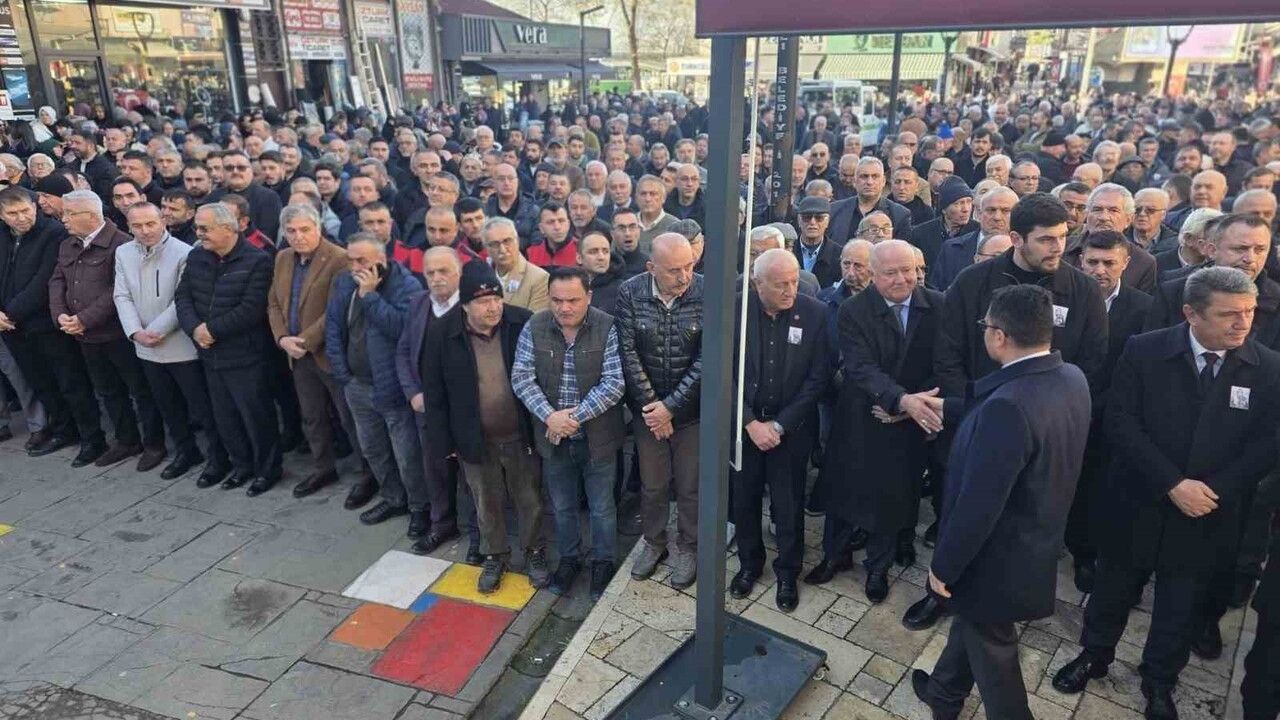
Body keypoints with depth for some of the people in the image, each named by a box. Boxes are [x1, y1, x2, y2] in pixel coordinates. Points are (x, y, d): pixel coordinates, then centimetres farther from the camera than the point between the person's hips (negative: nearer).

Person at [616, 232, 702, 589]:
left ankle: (687, 547, 36)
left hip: (691, 408, -1)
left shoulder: (708, 293, -16)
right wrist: (649, 404, -13)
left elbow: (707, 359, -16)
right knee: (651, 484, 17)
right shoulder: (630, 293, -11)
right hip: (647, 408, 2)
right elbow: (628, 354, -9)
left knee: (690, 486, 13)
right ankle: (654, 543, 40)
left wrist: (671, 406, -17)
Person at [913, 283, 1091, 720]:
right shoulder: (1073, 379, -8)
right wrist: (948, 409, 19)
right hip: (1036, 541, 9)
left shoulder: (1008, 406, -35)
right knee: (971, 621, 29)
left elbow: (978, 505, -30)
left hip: (998, 558, -9)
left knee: (991, 649, 16)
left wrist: (943, 566, -16)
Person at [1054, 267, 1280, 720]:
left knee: (1182, 601, 17)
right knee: (1115, 585, 16)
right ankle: (1094, 656, 39)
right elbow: (1121, 423, -14)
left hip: (1208, 512, 2)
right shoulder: (1144, 351, -12)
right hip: (1139, 503, -1)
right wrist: (1172, 485, -20)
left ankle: (1160, 681, 38)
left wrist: (1215, 491, -16)